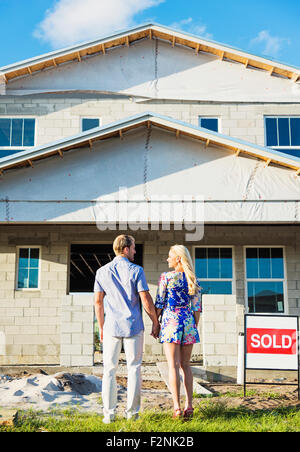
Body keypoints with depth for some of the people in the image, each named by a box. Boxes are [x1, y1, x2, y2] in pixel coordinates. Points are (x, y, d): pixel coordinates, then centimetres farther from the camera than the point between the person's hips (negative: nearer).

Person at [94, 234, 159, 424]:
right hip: (133, 326, -2)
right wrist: (155, 322, 4)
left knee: (110, 370, 7)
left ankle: (109, 413, 8)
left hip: (111, 327, 2)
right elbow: (146, 300, -8)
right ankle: (132, 412, 12)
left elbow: (98, 301, 6)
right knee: (134, 369, 8)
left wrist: (101, 326, 16)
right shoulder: (136, 270, -6)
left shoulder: (102, 272, 4)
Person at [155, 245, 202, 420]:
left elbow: (159, 303, -3)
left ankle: (177, 408, -4)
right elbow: (197, 307, 7)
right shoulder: (194, 280, 8)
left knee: (173, 365, -2)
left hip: (171, 321, -4)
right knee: (186, 365, 12)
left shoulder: (166, 276, -4)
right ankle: (189, 406, 11)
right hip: (188, 322, 4)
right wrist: (195, 326, 16)